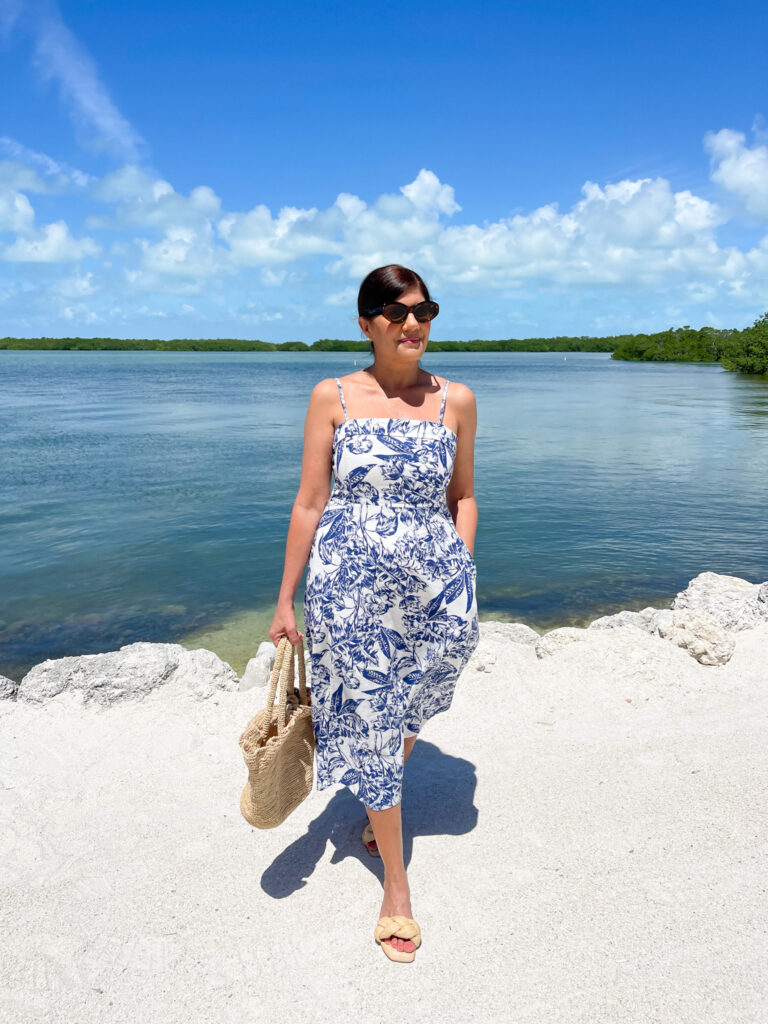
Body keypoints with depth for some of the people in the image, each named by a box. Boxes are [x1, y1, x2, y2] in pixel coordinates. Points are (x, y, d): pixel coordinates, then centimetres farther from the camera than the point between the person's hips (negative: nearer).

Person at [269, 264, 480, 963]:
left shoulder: (456, 400, 3)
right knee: (369, 721, 7)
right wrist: (286, 601, 1)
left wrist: (462, 573, 1)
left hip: (434, 583, 2)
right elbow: (309, 503, -1)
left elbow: (462, 495, 11)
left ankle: (380, 811, 52)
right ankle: (396, 885, 28)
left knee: (404, 715, 18)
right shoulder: (333, 397, -2)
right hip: (350, 584, -1)